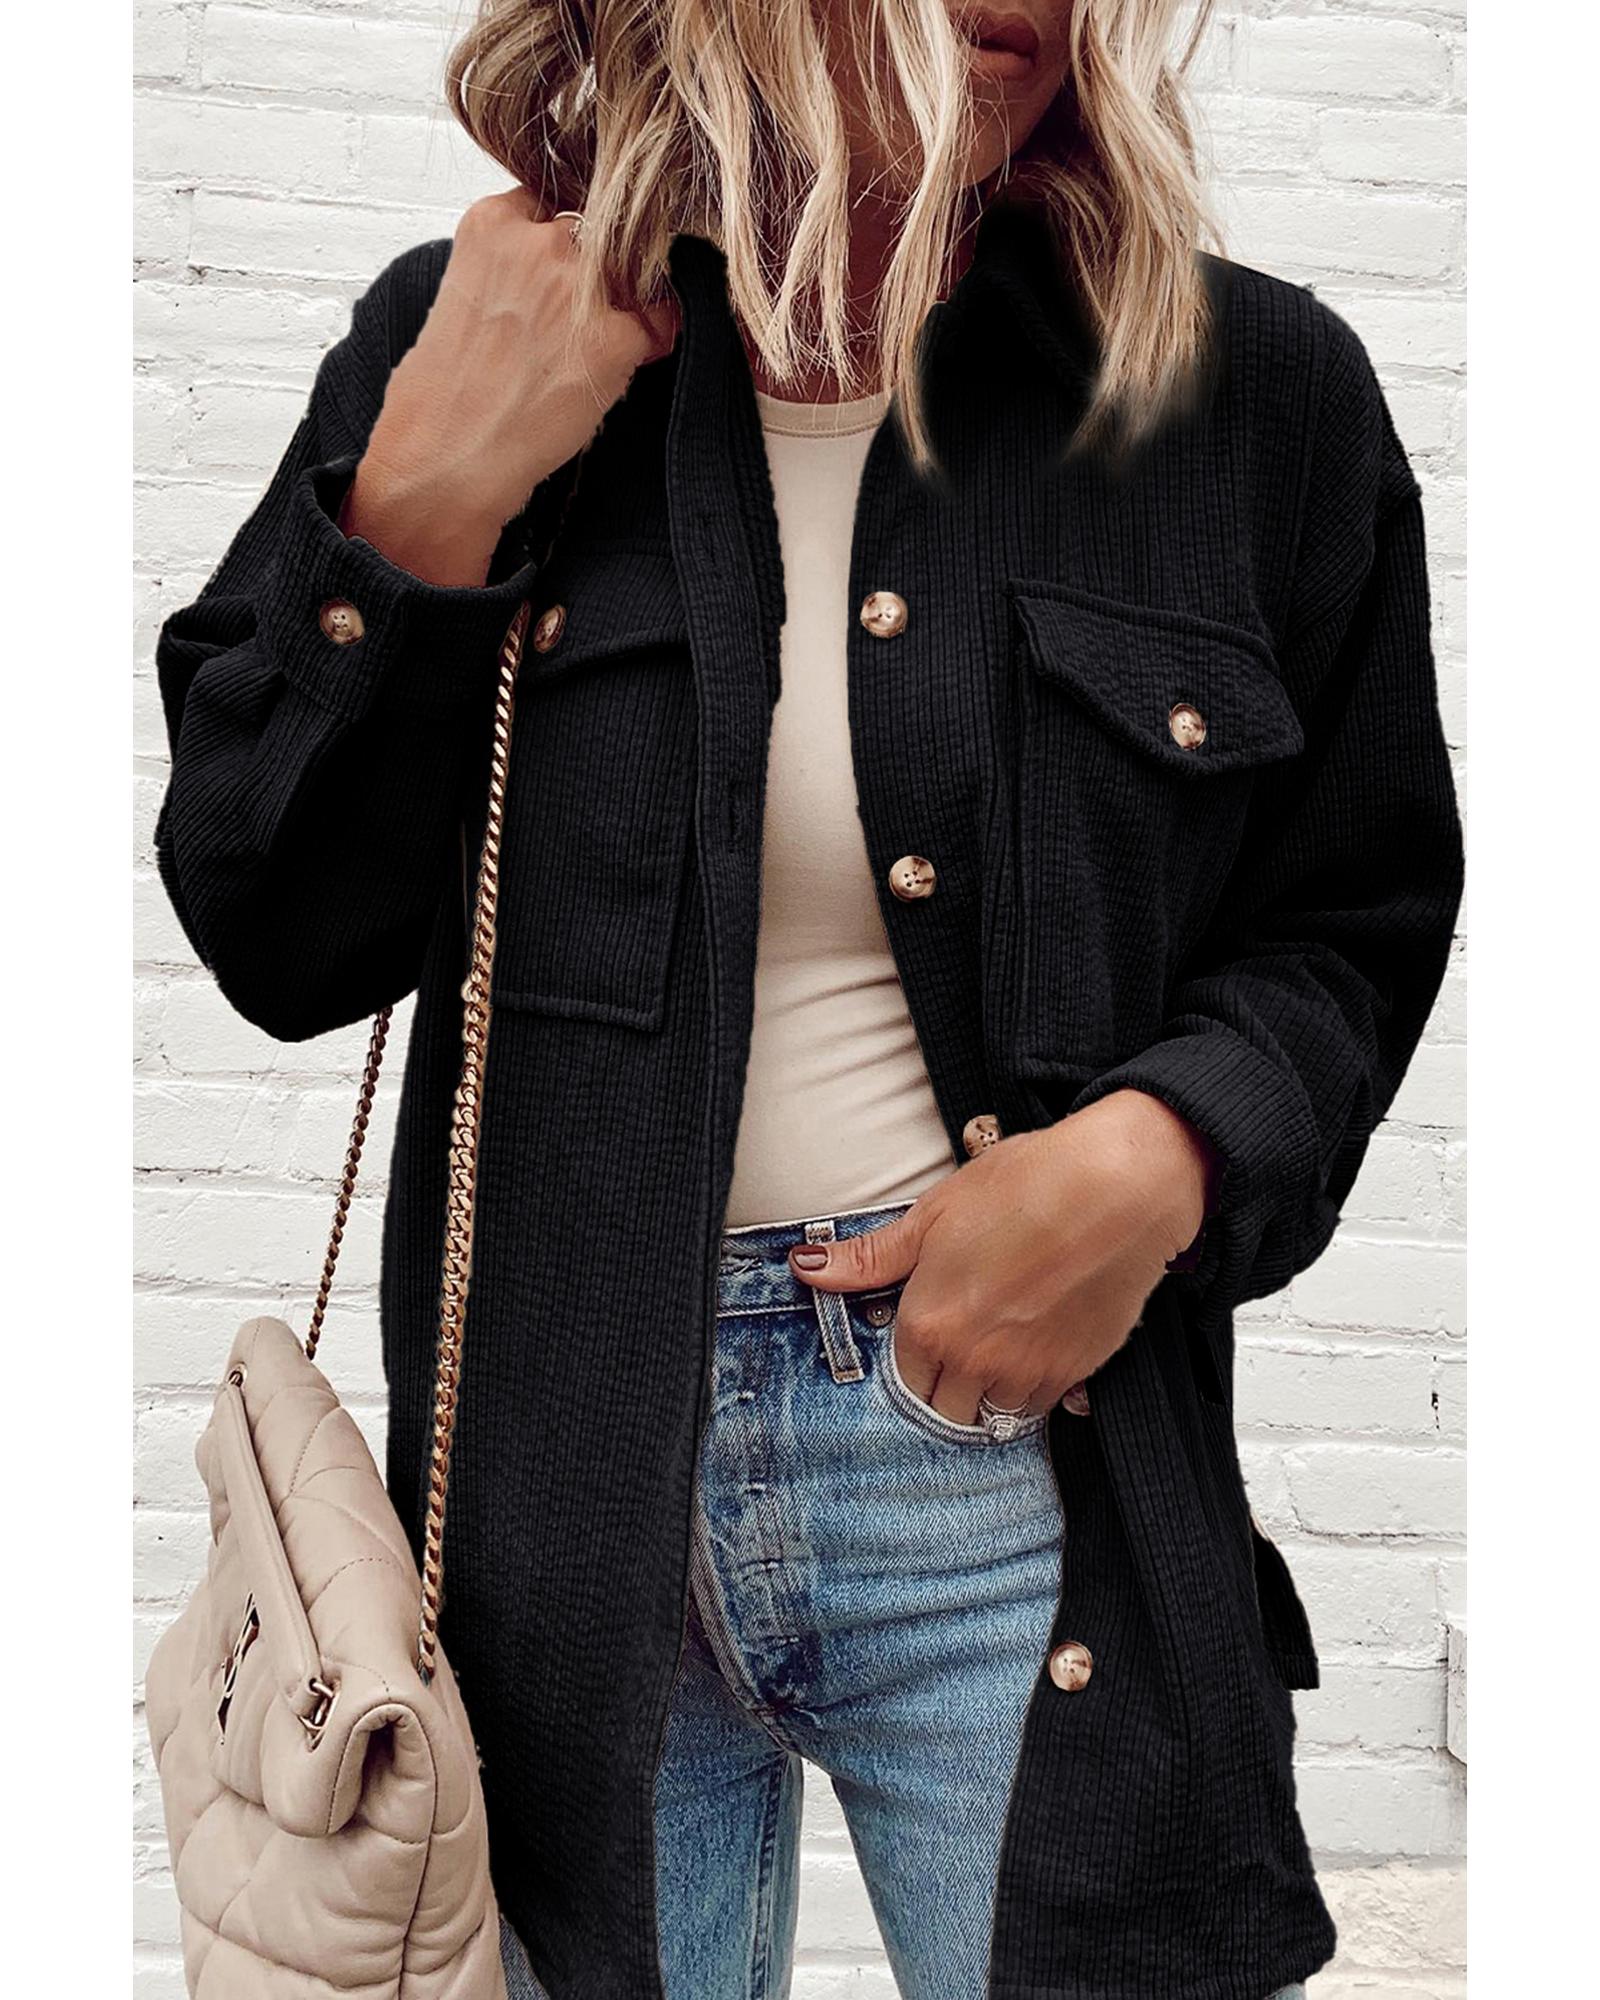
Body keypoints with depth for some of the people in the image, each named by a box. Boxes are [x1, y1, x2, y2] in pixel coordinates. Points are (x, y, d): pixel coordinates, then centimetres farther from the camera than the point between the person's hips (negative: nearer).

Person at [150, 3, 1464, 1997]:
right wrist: (428, 506, -12)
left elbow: (1356, 923, 7)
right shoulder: (459, 340, 1)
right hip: (563, 1478, 1)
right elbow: (276, 942, -1)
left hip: (1021, 1455, 0)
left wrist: (1164, 1147, -13)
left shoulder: (1254, 390, -1)